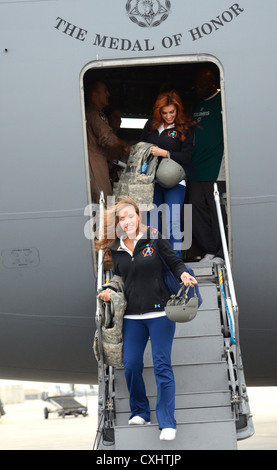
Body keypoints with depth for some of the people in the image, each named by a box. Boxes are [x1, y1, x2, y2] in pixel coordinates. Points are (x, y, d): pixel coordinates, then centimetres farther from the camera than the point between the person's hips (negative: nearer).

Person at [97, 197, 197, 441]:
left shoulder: (155, 238, -3)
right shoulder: (116, 249, 7)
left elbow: (175, 262, 0)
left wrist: (183, 274, -20)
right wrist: (109, 291, -1)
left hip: (160, 312, -4)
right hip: (132, 316, 4)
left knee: (162, 366, -4)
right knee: (131, 365, 1)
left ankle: (167, 423, -1)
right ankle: (140, 412, 24)